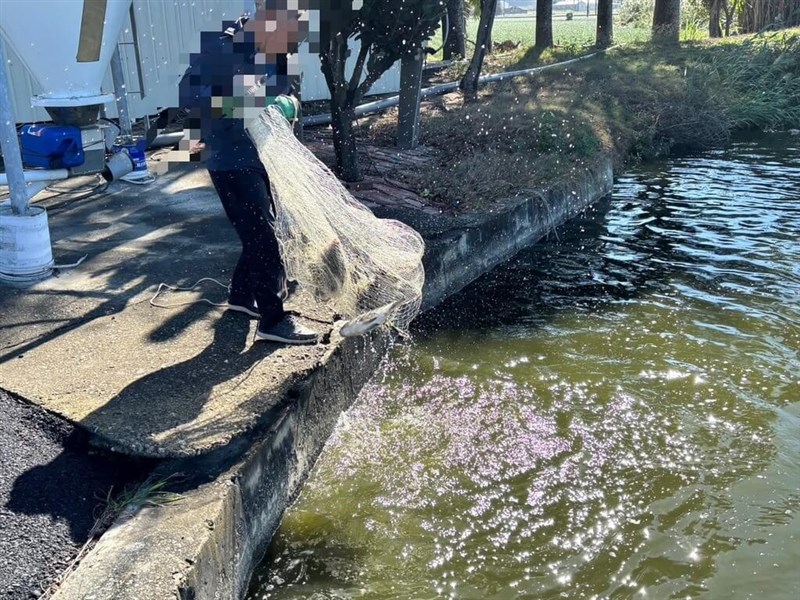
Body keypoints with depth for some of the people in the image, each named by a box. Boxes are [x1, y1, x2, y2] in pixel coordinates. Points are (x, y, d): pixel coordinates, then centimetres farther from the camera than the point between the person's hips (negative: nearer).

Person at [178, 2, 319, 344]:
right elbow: (187, 96, -17)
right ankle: (273, 320, 2)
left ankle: (241, 295, 35)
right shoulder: (220, 49, -17)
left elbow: (289, 92, 12)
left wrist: (285, 102, -11)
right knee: (263, 237, -7)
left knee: (262, 231, 16)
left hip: (263, 158, 8)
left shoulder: (276, 54, 5)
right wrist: (239, 101, -23)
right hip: (231, 162, -8)